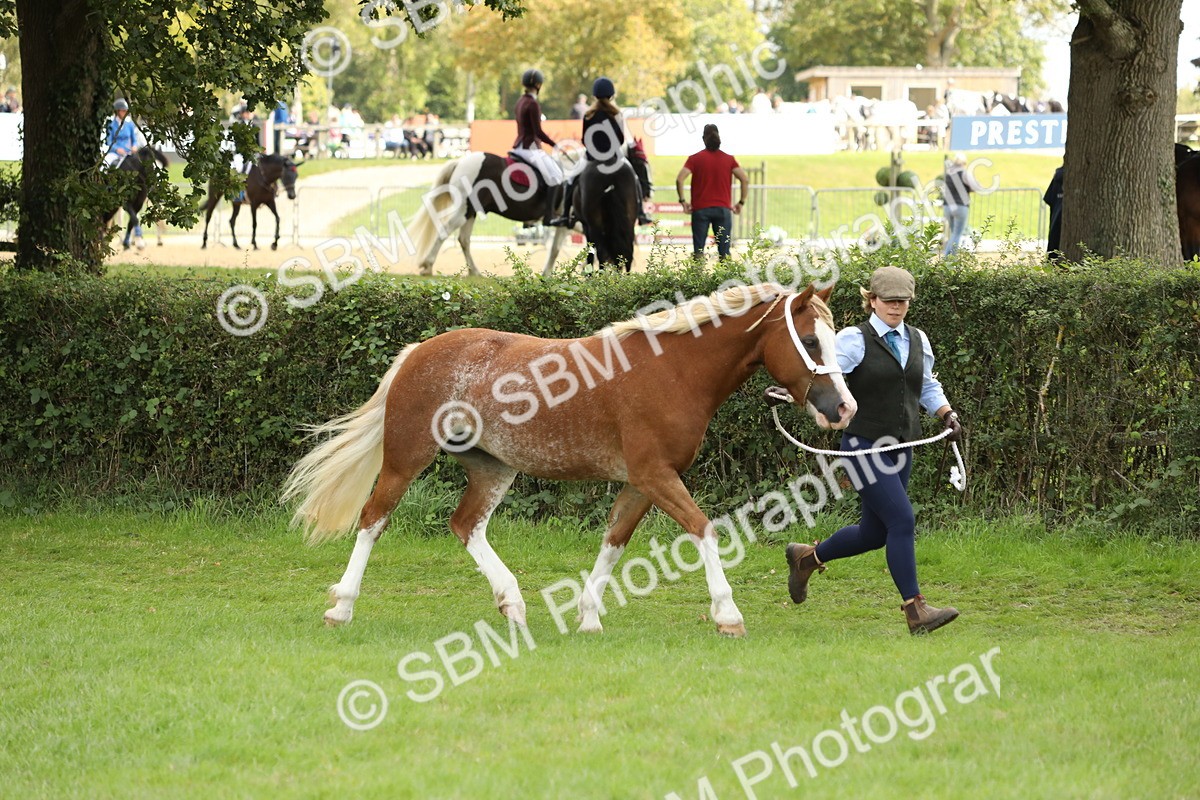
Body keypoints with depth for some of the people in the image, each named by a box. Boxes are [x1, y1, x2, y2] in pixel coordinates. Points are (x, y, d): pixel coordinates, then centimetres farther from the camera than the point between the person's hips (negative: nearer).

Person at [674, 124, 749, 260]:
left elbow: (679, 179, -11)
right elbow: (745, 179, -5)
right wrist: (741, 203, 2)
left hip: (700, 208, -1)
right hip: (723, 208, 1)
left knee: (698, 250, 2)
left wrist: (683, 201, -2)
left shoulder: (695, 158, 1)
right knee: (724, 252, 3)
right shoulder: (729, 159, 4)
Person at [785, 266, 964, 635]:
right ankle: (915, 610, -11)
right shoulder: (854, 341, -7)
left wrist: (948, 414, 10)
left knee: (874, 532, 13)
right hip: (864, 447, -7)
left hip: (901, 449, 7)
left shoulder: (917, 341, 13)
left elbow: (928, 388, 26)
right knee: (901, 520, -15)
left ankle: (807, 557, 37)